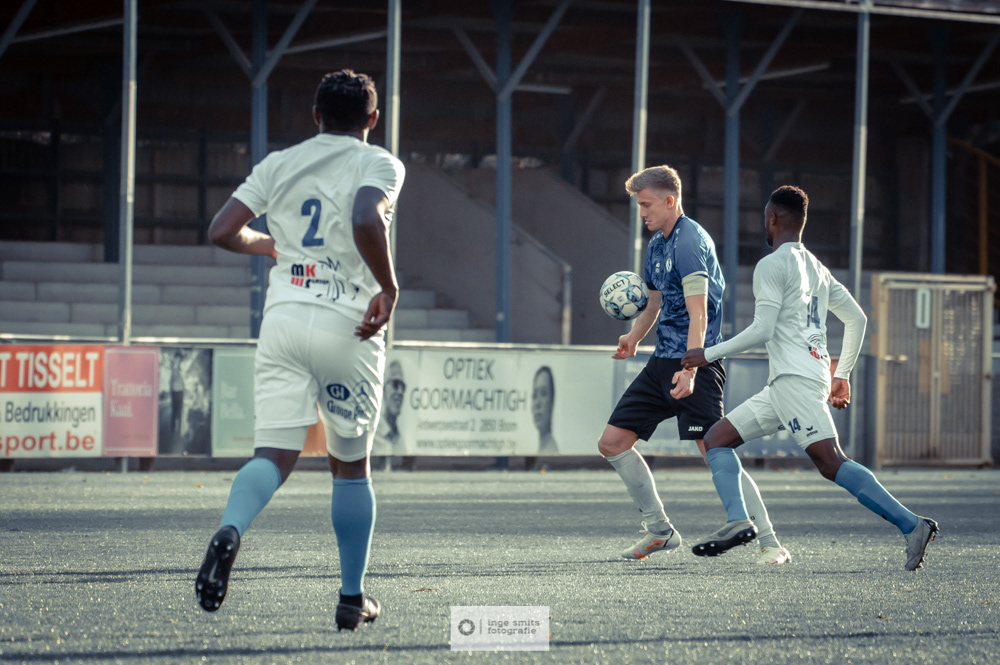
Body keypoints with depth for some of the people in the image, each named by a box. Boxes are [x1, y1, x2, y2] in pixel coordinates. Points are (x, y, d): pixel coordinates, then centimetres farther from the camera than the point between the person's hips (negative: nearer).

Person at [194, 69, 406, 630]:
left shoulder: (279, 164, 11)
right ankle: (353, 598, 18)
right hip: (348, 327, -2)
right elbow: (366, 222, -23)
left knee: (275, 456, 0)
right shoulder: (380, 165, -2)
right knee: (351, 464, 13)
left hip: (283, 317, 3)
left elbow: (222, 231, 6)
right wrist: (388, 289, -11)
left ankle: (231, 531, -33)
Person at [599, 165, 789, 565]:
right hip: (663, 361, 10)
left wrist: (689, 370, -32)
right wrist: (634, 337, 10)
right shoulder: (657, 244, 15)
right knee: (612, 443, 8)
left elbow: (698, 314, -23)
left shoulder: (689, 241, -15)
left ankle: (770, 544, -14)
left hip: (696, 365, -10)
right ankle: (659, 530, 18)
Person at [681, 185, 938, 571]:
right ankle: (737, 521, -8)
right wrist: (842, 374, 25)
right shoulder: (816, 267, 21)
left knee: (830, 462, -18)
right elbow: (857, 319, 22)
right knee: (717, 437, 10)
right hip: (785, 383, 10)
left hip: (795, 378, -10)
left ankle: (911, 525, -25)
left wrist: (709, 355, -3)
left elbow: (761, 331, -13)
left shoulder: (772, 265, -6)